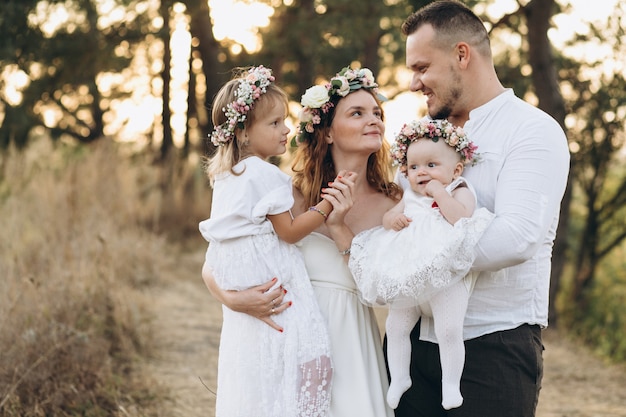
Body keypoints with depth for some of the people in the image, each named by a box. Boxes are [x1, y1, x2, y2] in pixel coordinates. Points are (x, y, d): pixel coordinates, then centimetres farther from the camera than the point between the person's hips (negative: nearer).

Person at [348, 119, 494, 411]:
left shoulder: (460, 192, -2)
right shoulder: (410, 196, 17)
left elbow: (461, 218, -20)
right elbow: (389, 216, 21)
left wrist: (439, 192, -16)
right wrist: (393, 218, -2)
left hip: (446, 277, -6)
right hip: (409, 280, 7)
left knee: (448, 330, -15)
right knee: (396, 326, 9)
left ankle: (450, 384, 1)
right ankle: (399, 378, 26)